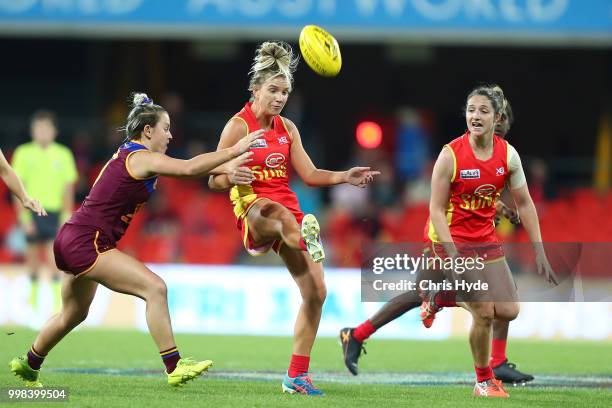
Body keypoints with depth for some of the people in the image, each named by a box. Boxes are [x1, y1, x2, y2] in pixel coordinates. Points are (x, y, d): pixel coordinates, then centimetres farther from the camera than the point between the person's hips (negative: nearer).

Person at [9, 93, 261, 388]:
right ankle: (174, 368, -20)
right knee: (155, 288, -18)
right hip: (87, 243, -10)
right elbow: (189, 168, -26)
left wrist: (226, 167, 6)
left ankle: (28, 364, 45)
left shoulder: (129, 154, 13)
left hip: (73, 242, 10)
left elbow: (186, 168, 16)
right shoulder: (141, 158, -14)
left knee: (73, 314, 27)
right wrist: (234, 151, -20)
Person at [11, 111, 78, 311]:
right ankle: (33, 295, 19)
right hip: (32, 212, 0)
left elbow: (68, 187, 7)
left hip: (55, 211, 0)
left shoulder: (63, 154, 3)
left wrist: (67, 216, 1)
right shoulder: (23, 153, 1)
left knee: (53, 256, -10)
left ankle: (57, 298, -8)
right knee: (33, 255, 7)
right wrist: (24, 216, -7)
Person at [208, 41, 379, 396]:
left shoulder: (287, 128, 14)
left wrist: (345, 177, -2)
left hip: (290, 212, 6)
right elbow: (214, 180, -5)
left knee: (316, 291, -2)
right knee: (279, 212, -43)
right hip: (254, 211, -5)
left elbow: (310, 174, 15)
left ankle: (297, 376, 5)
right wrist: (232, 177, -28)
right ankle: (307, 239, -76)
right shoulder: (238, 126, -3)